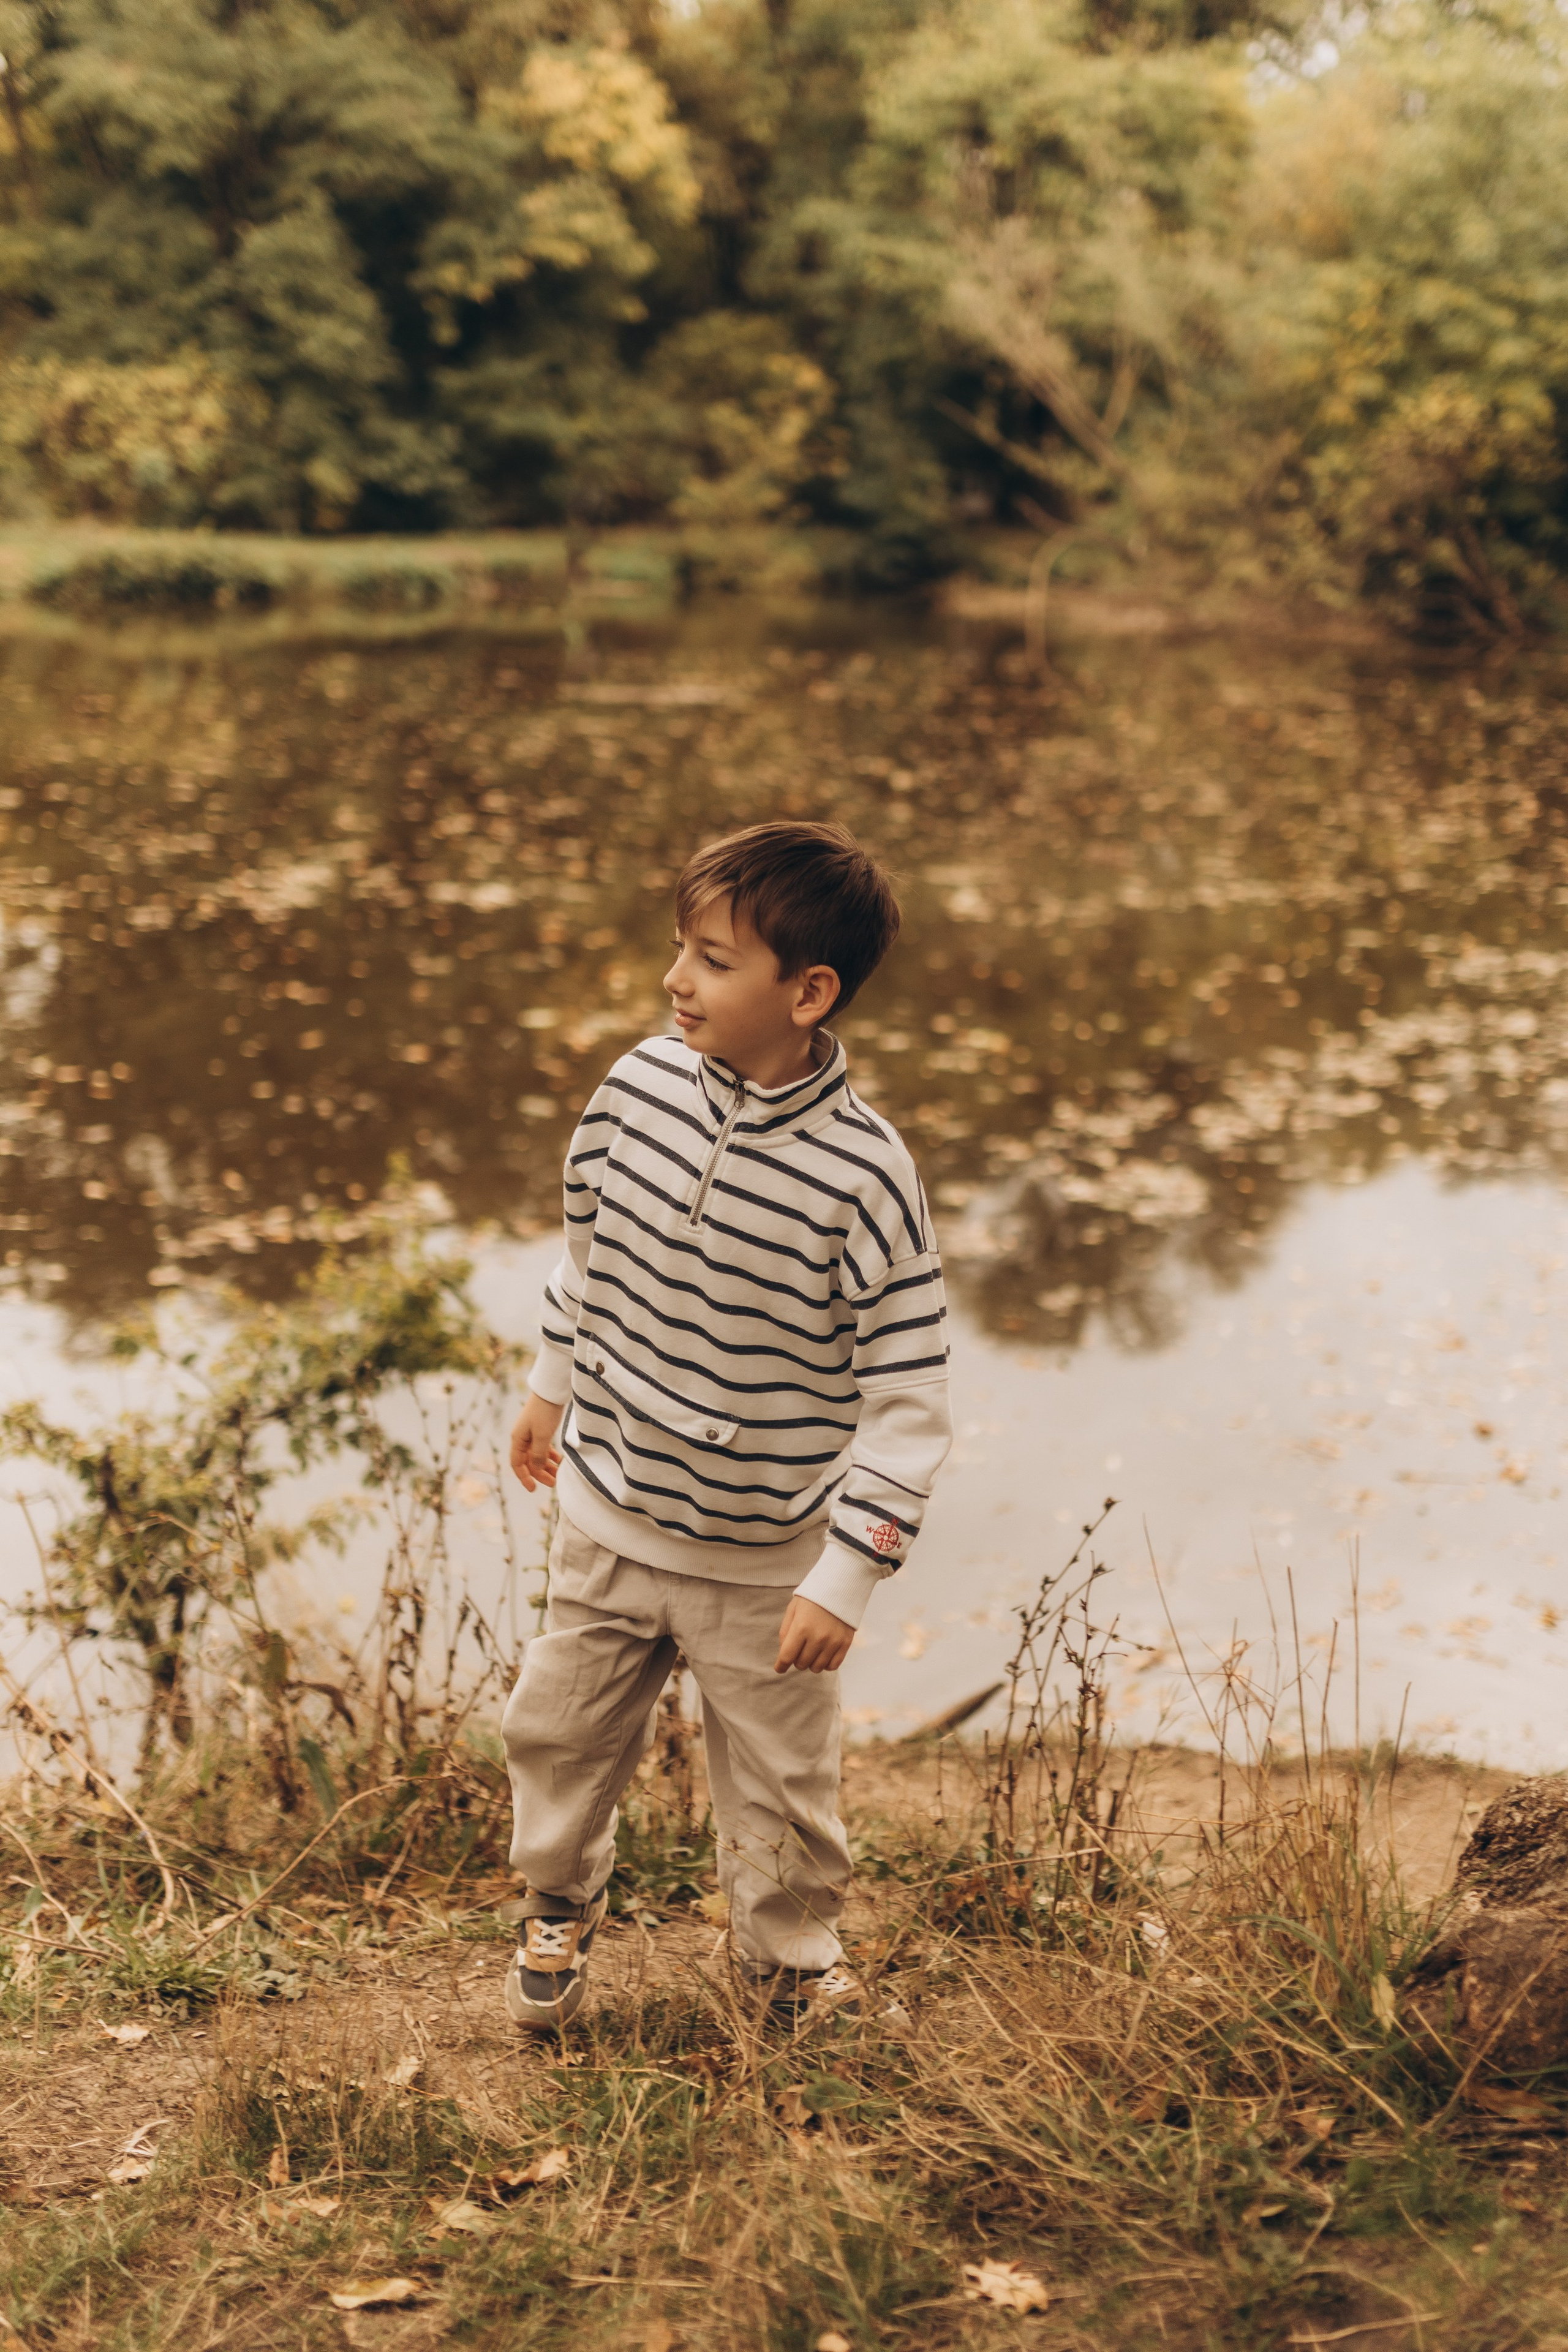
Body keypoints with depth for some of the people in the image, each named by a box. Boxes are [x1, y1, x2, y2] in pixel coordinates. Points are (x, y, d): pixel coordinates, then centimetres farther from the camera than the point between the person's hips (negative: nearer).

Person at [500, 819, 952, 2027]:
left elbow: (907, 1403, -19)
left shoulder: (864, 1178, -24)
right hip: (609, 1517, 4)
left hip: (765, 1562, -4)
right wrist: (552, 1385, 21)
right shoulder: (641, 1085, -10)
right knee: (557, 1730, 20)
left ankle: (792, 1963, 43)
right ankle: (560, 1904, 51)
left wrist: (846, 1577, -20)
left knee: (779, 1790, 14)